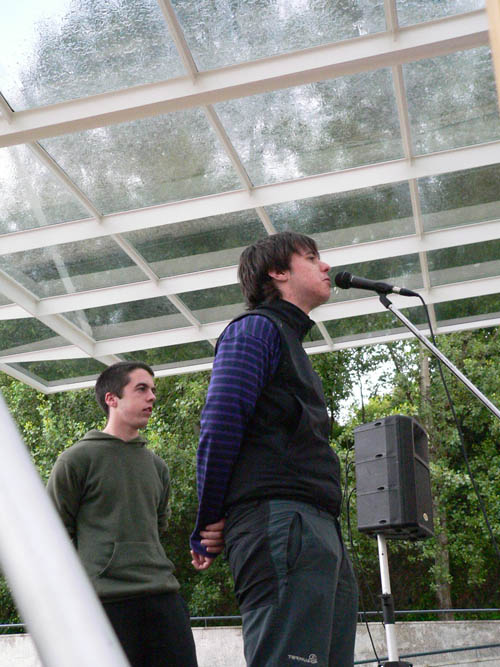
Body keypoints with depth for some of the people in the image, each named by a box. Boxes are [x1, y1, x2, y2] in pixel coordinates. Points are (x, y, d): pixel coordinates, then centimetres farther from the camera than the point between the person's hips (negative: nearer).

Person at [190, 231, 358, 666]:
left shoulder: (292, 342, 30)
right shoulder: (256, 328, 1)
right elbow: (219, 427, -9)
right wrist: (207, 529, -4)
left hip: (321, 532, 9)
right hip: (280, 519, -9)